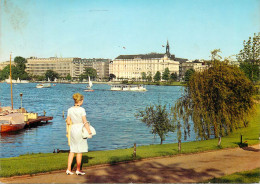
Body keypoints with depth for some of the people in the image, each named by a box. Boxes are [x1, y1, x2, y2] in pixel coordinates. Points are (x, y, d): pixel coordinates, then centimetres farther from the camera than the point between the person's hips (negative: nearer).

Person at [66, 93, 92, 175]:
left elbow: (68, 122, 2)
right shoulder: (82, 110, -14)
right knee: (79, 151, 5)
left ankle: (68, 169, 12)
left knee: (72, 150, 14)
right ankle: (78, 170, 13)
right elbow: (85, 122, -15)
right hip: (80, 130, -5)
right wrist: (89, 132, -9)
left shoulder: (70, 110, 0)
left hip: (72, 130, 5)